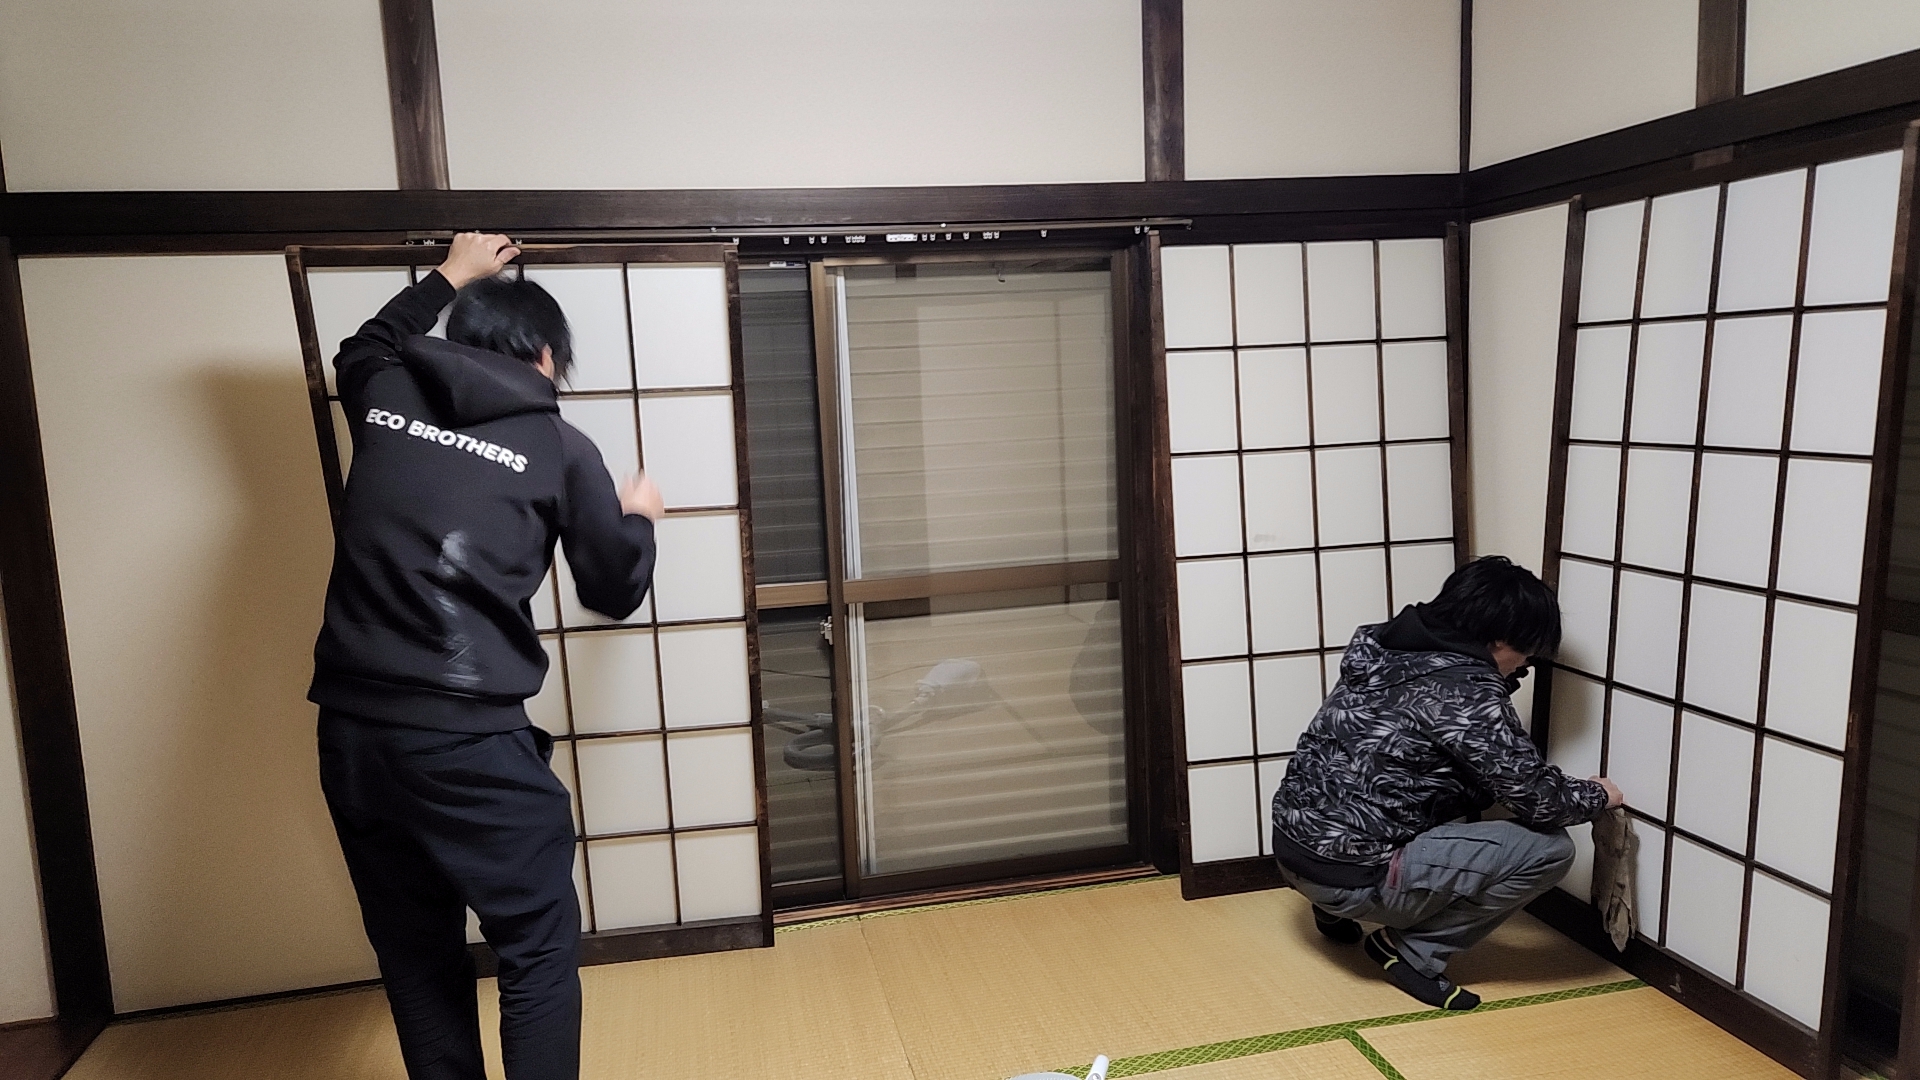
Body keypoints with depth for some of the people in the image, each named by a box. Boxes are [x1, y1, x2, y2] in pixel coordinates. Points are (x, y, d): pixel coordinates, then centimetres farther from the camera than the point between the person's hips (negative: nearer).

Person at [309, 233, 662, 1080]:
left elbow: (363, 348, 36)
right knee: (539, 948, 8)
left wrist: (450, 276, 44)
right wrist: (638, 519, 28)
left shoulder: (385, 399, 9)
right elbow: (615, 590, 9)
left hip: (351, 727, 6)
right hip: (467, 737, -5)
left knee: (415, 953, 18)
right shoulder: (558, 448, -1)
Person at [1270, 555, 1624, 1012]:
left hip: (1293, 844, 9)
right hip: (1350, 874, -9)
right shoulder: (1465, 688, -17)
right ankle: (1411, 950, 2)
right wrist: (1596, 796, 8)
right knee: (1550, 848, -6)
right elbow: (1537, 799, -11)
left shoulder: (1389, 651, 8)